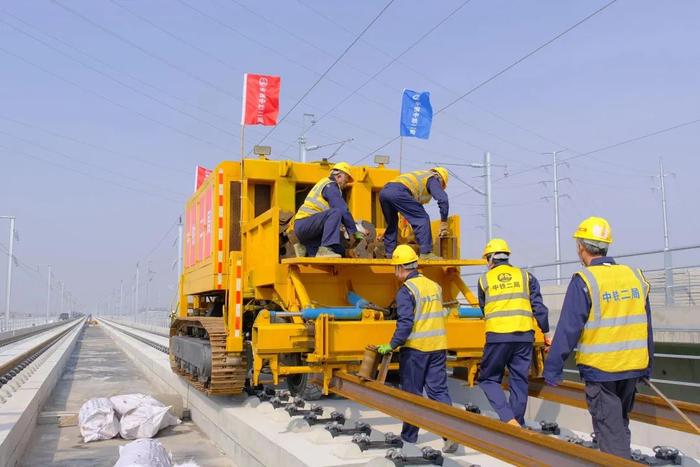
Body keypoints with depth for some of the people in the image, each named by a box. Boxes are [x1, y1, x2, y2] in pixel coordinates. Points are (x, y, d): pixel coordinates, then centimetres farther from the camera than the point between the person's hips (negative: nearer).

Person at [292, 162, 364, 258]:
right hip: (304, 224, -10)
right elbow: (343, 210, -17)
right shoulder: (330, 186, -7)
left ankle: (305, 248, 6)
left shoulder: (324, 183, 24)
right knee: (336, 212, -30)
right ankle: (324, 249, -34)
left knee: (339, 251, -1)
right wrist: (354, 231, -12)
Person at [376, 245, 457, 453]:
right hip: (438, 346, 6)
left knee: (412, 393, 7)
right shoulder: (435, 286, 11)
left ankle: (409, 436, 18)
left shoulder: (406, 290, -11)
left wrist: (392, 345, -15)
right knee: (439, 390, 7)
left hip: (415, 348, -5)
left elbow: (405, 322, -19)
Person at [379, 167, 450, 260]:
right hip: (398, 192, -9)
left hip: (383, 191, 9)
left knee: (391, 224, 26)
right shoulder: (433, 179, 15)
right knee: (422, 219, -3)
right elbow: (443, 199, -1)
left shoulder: (420, 175, 39)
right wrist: (443, 222, 6)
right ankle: (426, 253, -8)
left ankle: (389, 254, 25)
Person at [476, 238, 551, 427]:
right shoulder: (525, 276, 10)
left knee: (489, 379, 9)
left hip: (497, 335, -2)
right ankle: (517, 423, 15)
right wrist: (546, 333, 12)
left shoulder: (485, 279, 8)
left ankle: (509, 419, -8)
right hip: (524, 335, 2)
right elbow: (538, 307, 5)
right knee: (519, 381, 12)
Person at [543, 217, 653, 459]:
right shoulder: (635, 276, 5)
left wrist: (552, 369, -9)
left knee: (610, 430, 1)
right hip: (633, 367, 6)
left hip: (599, 368, -6)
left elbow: (568, 329, -15)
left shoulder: (584, 281, -13)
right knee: (620, 424, 22)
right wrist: (646, 367, 21)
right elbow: (646, 327, 11)